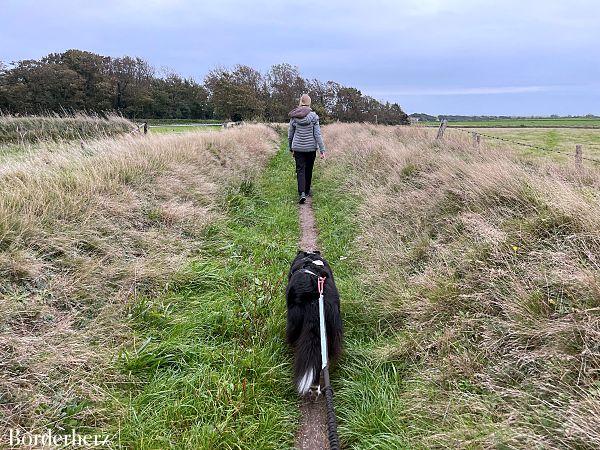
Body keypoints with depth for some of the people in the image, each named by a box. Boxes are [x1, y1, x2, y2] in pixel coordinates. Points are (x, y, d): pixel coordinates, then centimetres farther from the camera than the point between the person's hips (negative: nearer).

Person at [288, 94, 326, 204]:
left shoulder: (294, 117, -1)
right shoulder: (313, 116, -8)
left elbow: (290, 134, 6)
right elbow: (317, 134, -10)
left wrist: (291, 148, 19)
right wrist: (322, 150, -6)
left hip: (298, 148, 1)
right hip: (311, 148, -1)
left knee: (300, 170, 1)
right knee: (308, 170, 15)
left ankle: (302, 193, -15)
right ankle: (307, 190, 29)